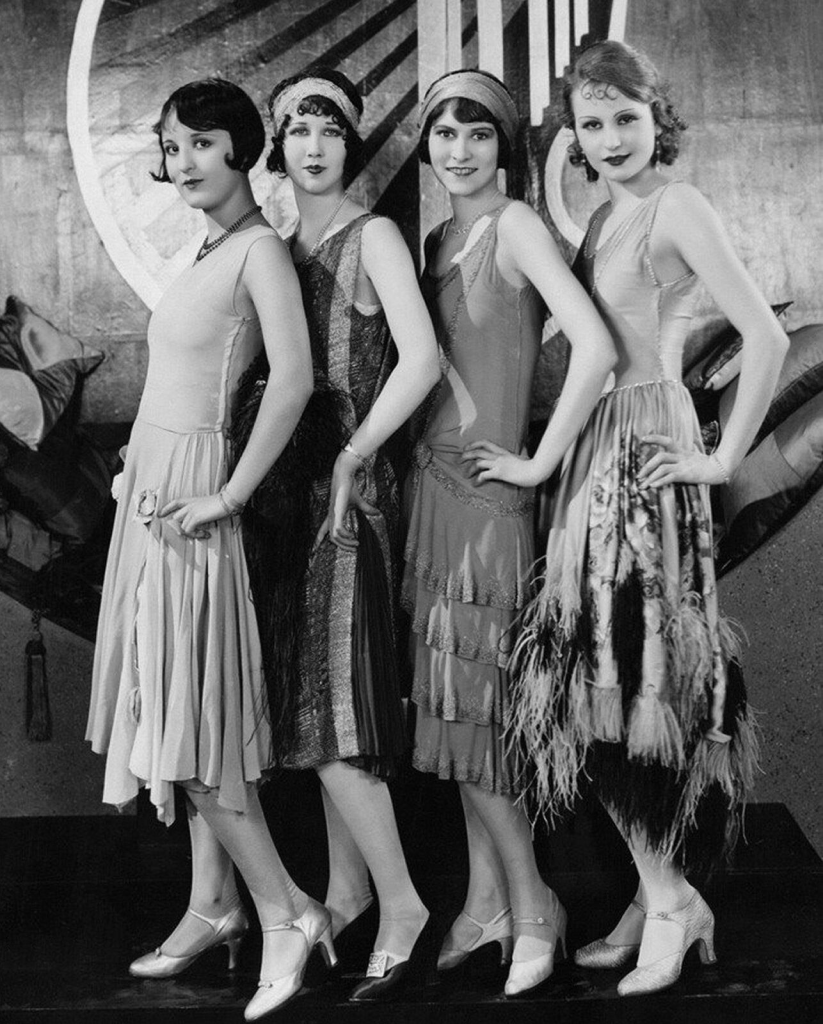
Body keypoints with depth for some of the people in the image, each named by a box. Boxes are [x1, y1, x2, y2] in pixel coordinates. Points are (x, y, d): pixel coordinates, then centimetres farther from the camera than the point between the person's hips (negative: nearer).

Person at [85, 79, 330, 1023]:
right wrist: (140, 465, 12)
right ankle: (213, 907, 18)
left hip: (187, 492, -9)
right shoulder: (207, 251, 13)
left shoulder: (260, 248, -12)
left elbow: (293, 379, -24)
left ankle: (286, 912, -1)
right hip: (151, 482, 9)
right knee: (178, 706, 10)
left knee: (193, 707, -7)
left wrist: (226, 497, -21)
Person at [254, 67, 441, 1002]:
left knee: (332, 694, -11)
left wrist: (350, 458, -16)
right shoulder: (279, 248, 14)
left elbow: (422, 360, -18)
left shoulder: (372, 237, -7)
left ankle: (402, 905, -4)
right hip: (291, 485, 7)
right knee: (312, 695, 11)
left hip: (351, 488, -7)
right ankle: (348, 885, 22)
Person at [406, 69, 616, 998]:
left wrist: (542, 459, -15)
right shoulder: (438, 241, 14)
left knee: (471, 701, -5)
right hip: (433, 477, 8)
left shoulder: (516, 226, -10)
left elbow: (596, 350, -22)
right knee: (450, 701, 10)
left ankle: (532, 910, 8)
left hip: (487, 489, -8)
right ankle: (485, 901, 21)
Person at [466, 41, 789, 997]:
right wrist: (543, 460, 11)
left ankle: (667, 896, 5)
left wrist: (725, 458, -14)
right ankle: (662, 892, 15)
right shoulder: (606, 215, 15)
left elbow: (766, 335, -17)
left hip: (647, 452, -8)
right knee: (597, 678, 7)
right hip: (593, 451, 8)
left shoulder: (676, 207, -9)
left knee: (620, 672, -7)